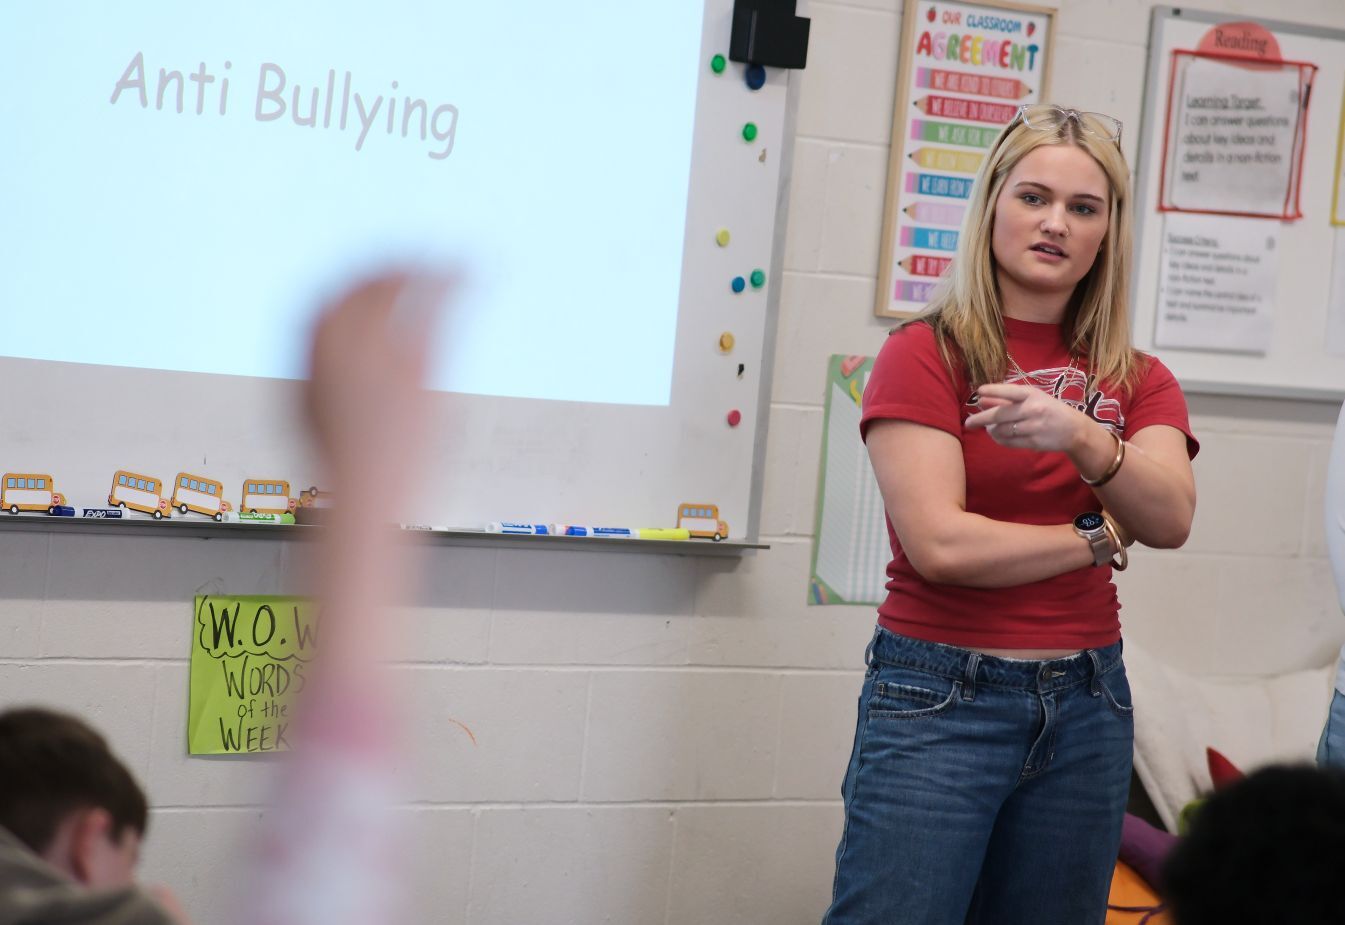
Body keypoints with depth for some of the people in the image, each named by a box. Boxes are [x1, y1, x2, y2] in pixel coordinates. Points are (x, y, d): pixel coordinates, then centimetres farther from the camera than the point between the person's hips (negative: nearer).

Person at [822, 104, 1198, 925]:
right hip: (940, 698, -4)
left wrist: (1083, 439, -27)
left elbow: (1171, 520, -9)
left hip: (1086, 703, 5)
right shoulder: (925, 354, -4)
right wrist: (1098, 537, -4)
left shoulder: (1136, 381, 10)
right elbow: (940, 542, -15)